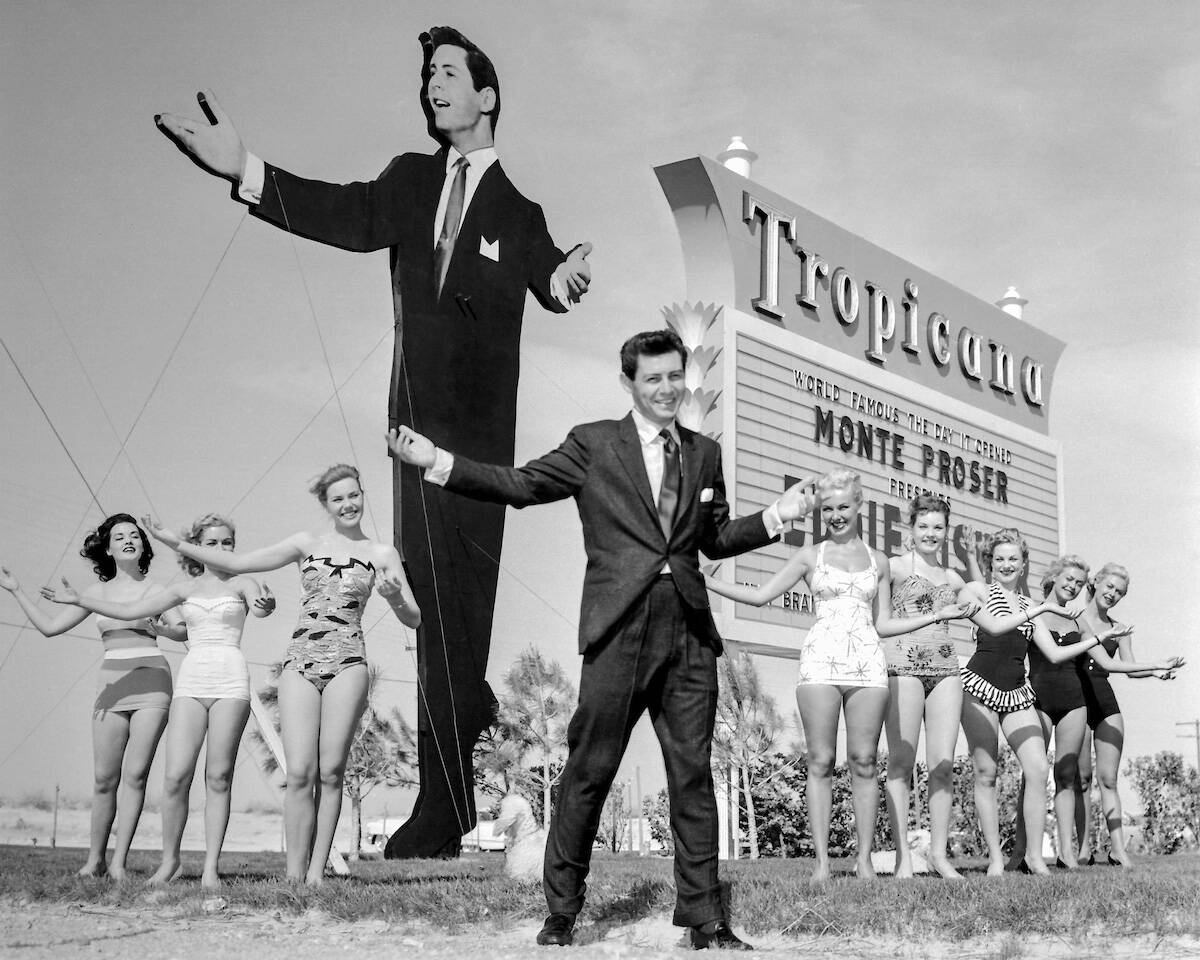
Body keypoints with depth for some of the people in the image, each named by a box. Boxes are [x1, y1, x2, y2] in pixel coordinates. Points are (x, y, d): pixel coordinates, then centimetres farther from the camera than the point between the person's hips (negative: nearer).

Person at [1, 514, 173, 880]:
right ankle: (95, 858, 11)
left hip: (151, 680, -2)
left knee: (135, 774, -9)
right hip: (111, 684, 2)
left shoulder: (156, 590, 8)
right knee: (105, 778, -2)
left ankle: (118, 862, -5)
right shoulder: (98, 592, 14)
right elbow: (49, 626, 16)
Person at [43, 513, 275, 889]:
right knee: (176, 776, -8)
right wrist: (77, 600, 12)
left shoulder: (241, 584, 9)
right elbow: (129, 611, 15)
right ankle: (169, 858, 7)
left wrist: (266, 605, -38)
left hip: (230, 679, -2)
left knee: (218, 777, -5)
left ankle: (211, 866, -2)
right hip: (191, 681, 2)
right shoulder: (184, 590, 16)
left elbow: (259, 606, -13)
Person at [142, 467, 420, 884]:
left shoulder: (382, 554, 11)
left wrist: (394, 596, -12)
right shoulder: (307, 543, 14)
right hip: (301, 661, 1)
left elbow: (413, 619, 9)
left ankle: (317, 871, 0)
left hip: (346, 662, -1)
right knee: (299, 773, -9)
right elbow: (237, 563, 15)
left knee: (331, 771, -6)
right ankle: (293, 873, -5)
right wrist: (176, 543, 13)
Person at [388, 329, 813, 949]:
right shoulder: (593, 444, 5)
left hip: (690, 635, 3)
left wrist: (776, 516, 11)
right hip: (619, 633, -3)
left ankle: (703, 918, 12)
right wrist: (437, 462, -7)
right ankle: (561, 913, 14)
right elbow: (520, 485, 2)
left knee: (693, 776, 5)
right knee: (588, 773, 1)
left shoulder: (703, 453, 16)